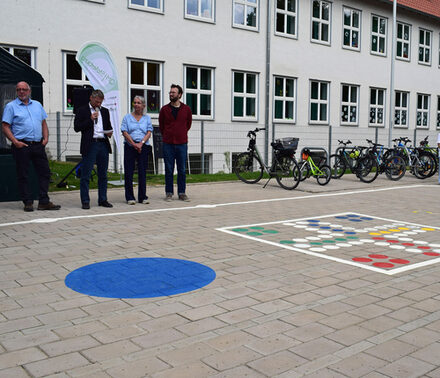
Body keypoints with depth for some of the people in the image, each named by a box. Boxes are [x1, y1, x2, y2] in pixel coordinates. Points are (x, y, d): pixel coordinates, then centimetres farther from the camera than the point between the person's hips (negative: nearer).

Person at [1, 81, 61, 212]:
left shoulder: (37, 105, 16)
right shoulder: (11, 106, 2)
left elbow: (43, 123, 18)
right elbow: (5, 127, -3)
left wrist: (46, 138, 3)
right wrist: (15, 142, -14)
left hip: (38, 145, 4)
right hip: (21, 146, -4)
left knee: (45, 172, 2)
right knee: (23, 175, 1)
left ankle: (44, 202, 7)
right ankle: (28, 202, 9)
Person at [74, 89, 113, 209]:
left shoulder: (105, 111, 17)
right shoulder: (82, 110, 2)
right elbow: (76, 127, -4)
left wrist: (110, 132, 4)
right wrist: (90, 120, -11)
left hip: (103, 144, 5)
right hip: (89, 145, -5)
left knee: (103, 174, 8)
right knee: (85, 175, -3)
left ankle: (103, 200, 16)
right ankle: (85, 201, 3)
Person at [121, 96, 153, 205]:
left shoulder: (147, 118, 12)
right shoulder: (127, 117, 8)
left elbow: (149, 133, 3)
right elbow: (125, 132, 0)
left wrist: (141, 143, -12)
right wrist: (133, 144, -11)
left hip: (143, 147, 1)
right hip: (130, 147, -1)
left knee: (142, 172, 1)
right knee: (129, 172, -1)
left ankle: (143, 197, 8)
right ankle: (130, 198, 5)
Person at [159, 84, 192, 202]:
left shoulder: (186, 109, 3)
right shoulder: (164, 109, 3)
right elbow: (161, 125, 15)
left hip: (182, 143, 0)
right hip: (168, 144, 0)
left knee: (182, 170, 3)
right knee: (169, 170, 3)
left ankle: (182, 193, 12)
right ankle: (169, 193, 10)